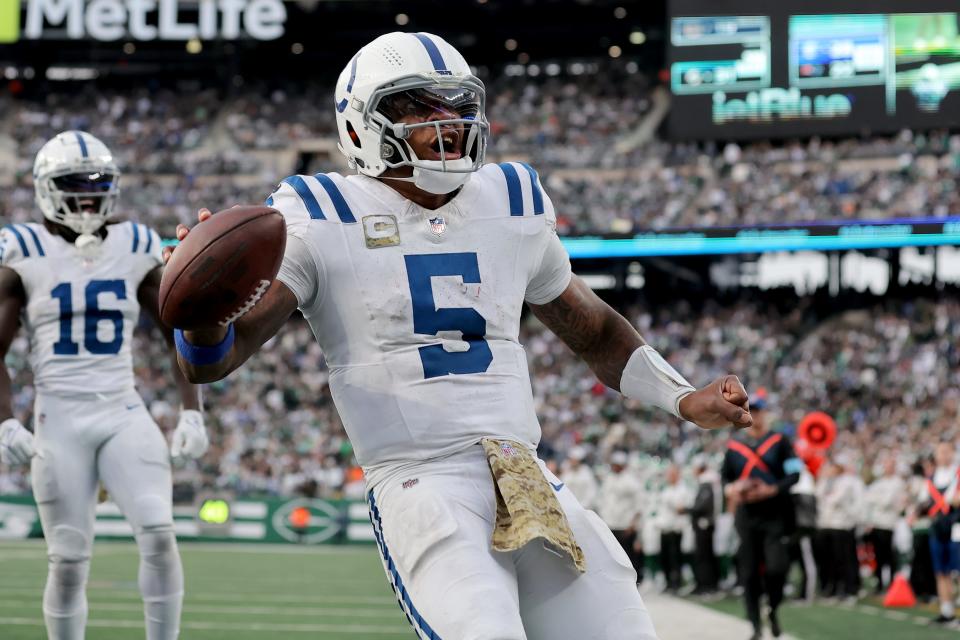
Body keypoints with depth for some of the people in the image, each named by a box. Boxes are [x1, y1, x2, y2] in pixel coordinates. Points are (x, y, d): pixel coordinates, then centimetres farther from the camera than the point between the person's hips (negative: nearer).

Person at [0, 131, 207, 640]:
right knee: (69, 560, 0)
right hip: (59, 419, -2)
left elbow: (178, 335, 13)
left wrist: (191, 411, 4)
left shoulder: (137, 250, 6)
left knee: (159, 534, -15)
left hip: (124, 415, 2)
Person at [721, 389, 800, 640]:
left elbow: (794, 474, -4)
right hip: (746, 514, 3)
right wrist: (729, 489, -5)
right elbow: (725, 475, 17)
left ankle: (773, 610, 16)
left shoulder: (779, 441, 0)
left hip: (776, 516, -3)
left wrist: (771, 490, -18)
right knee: (749, 572, 0)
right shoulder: (734, 444, 10)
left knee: (776, 568, -12)